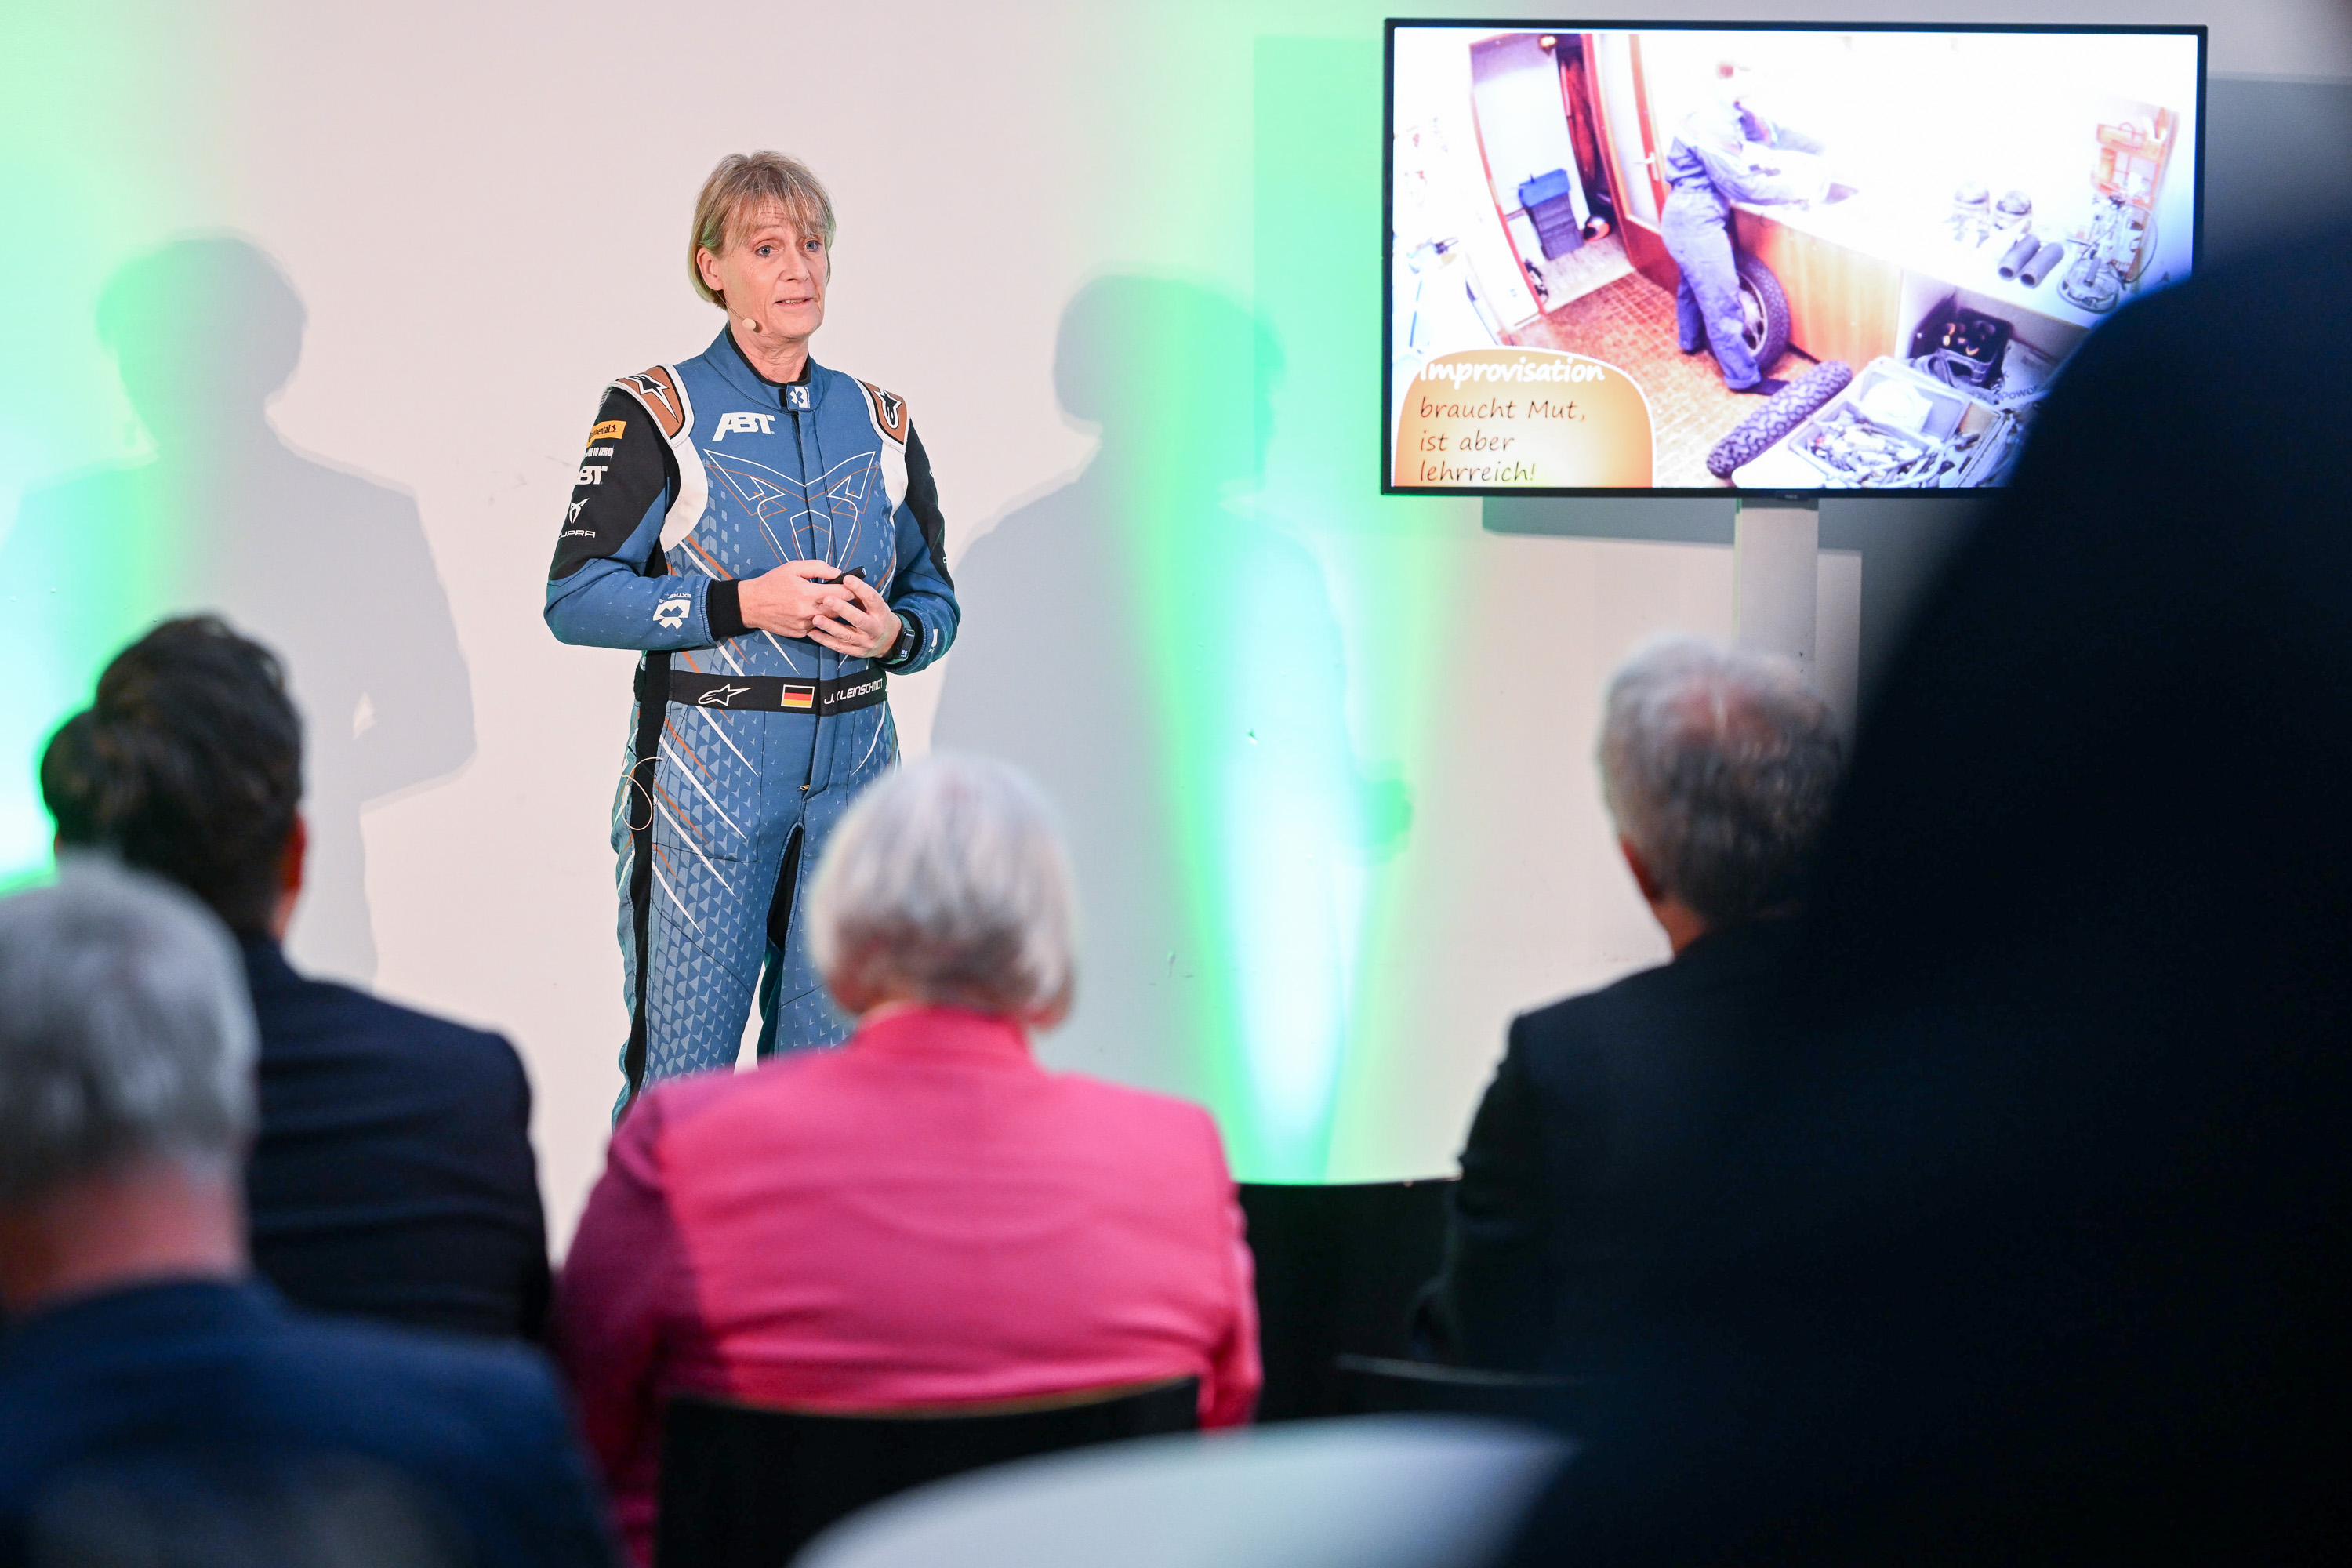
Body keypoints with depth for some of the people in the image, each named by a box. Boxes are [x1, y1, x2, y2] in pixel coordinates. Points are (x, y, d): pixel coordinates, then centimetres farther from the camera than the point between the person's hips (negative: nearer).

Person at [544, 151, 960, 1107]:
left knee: (830, 1067, 6)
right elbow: (575, 598, -7)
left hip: (853, 767, 4)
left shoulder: (879, 422, 13)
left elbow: (936, 601, 18)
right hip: (706, 769, -4)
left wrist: (893, 633, -6)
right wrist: (742, 605, -15)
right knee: (681, 1073, -4)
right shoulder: (658, 414, -1)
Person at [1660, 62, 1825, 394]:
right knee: (1722, 302, 1)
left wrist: (1824, 149, 10)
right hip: (1697, 225, -10)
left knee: (1693, 283, 32)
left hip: (1685, 219, 10)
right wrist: (1796, 191, -18)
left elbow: (1772, 133, 12)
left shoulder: (1734, 116, 0)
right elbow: (1743, 185, -27)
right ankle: (1744, 377, 12)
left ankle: (1692, 339, 54)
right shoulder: (1712, 127, -29)